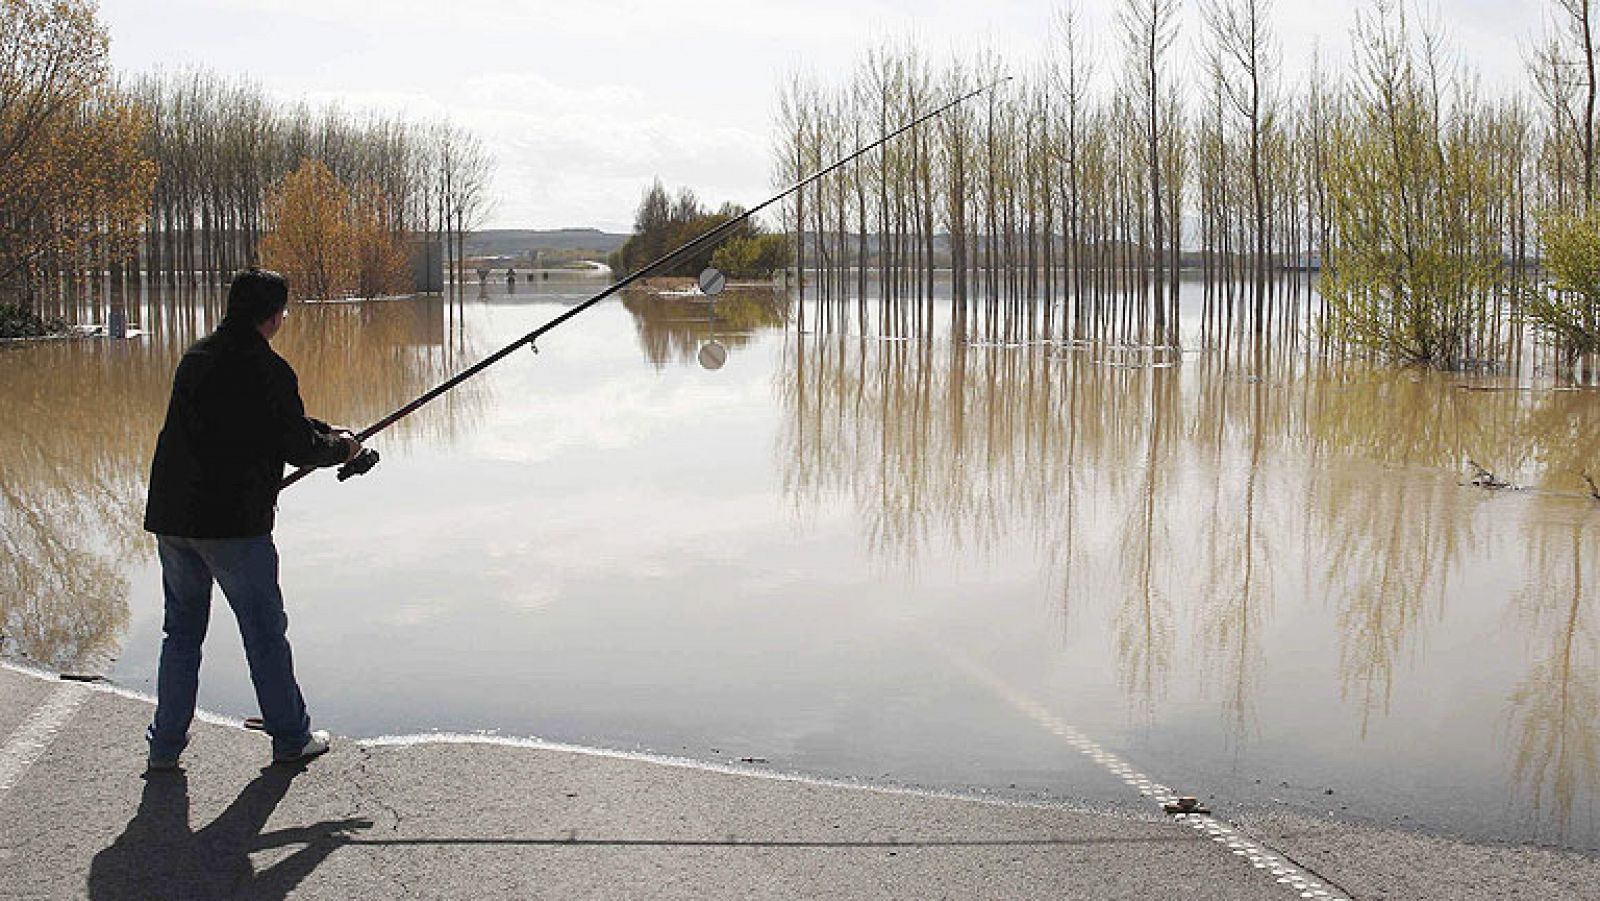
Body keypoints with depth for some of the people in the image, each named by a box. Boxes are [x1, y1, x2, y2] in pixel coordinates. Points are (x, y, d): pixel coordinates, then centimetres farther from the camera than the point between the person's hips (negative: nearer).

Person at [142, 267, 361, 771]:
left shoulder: (196, 357, 12)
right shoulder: (268, 370, -13)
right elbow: (298, 447, -7)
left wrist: (326, 434, 22)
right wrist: (340, 447, 13)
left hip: (171, 517, 7)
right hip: (234, 524, -7)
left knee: (182, 630, 17)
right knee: (265, 633, 6)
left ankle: (165, 744, 19)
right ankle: (291, 738, 17)